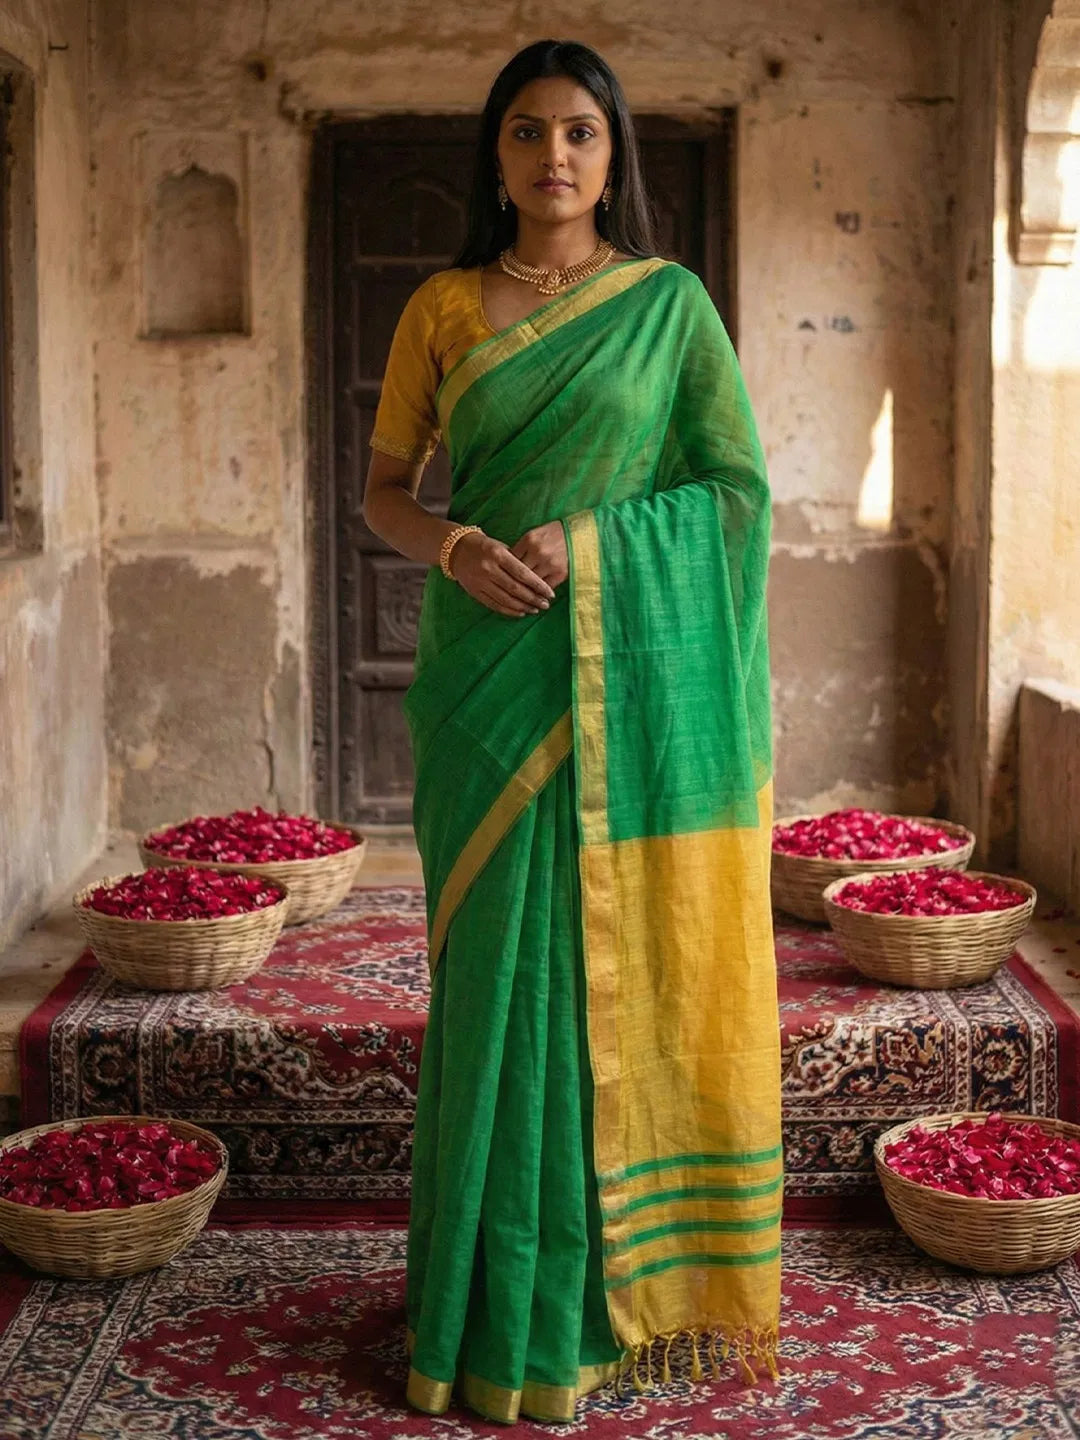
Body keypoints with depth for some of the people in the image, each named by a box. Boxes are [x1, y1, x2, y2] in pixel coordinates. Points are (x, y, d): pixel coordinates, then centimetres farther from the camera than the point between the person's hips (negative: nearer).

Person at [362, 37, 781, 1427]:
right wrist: (456, 546, -11)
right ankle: (516, 1295, 14)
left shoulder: (671, 302, 5)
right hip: (493, 670, 1)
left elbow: (739, 486, 2)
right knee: (506, 960, 3)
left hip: (643, 669, -1)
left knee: (643, 958, 1)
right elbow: (382, 488, 10)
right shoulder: (442, 306, 9)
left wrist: (585, 533, -10)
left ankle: (644, 1268, 15)